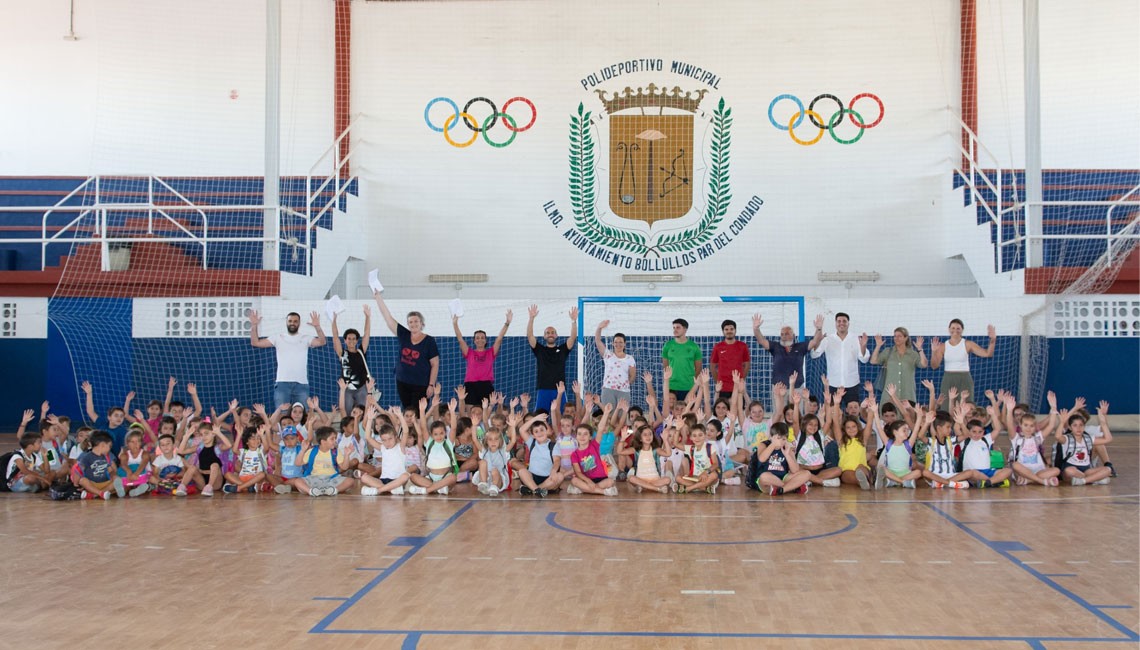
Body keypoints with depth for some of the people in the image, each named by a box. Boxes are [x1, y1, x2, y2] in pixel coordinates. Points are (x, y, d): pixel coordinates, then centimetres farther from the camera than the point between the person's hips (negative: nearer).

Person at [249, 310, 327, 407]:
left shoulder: (306, 338, 8)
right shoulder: (278, 337, 9)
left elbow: (322, 342, -10)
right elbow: (255, 343, 6)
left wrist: (317, 326, -26)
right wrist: (254, 325, -7)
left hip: (301, 384, 0)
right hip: (282, 384, 0)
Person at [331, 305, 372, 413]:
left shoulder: (361, 351, 5)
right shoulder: (342, 353, 1)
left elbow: (367, 334, 0)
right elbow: (335, 336, -7)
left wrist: (368, 317, -8)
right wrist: (334, 320, -15)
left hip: (361, 389, 1)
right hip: (346, 389, -1)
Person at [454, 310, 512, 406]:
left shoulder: (491, 352, 12)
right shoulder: (469, 353, 12)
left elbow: (499, 339, 4)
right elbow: (460, 339, 3)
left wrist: (507, 323, -6)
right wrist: (455, 324, -8)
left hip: (487, 385, 0)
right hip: (470, 385, 0)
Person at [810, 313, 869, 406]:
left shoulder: (856, 340, 2)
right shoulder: (828, 340, 1)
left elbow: (864, 359, -5)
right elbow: (814, 355, -7)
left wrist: (863, 346, -25)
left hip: (852, 384, 0)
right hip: (833, 384, 0)